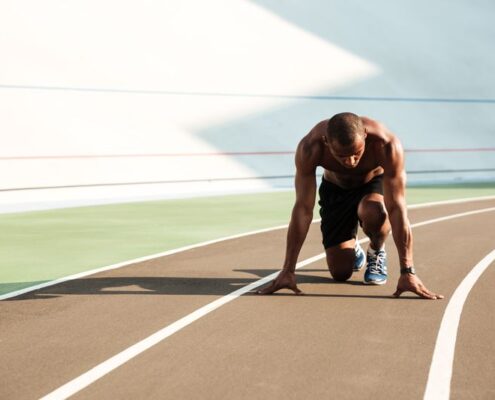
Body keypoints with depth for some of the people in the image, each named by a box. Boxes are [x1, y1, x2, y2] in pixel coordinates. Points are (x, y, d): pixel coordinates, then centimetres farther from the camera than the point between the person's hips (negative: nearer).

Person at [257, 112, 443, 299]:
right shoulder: (310, 148, -36)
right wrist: (287, 271, -35)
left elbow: (397, 209, -39)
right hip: (335, 189, 1)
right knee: (340, 273, -6)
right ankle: (352, 248, 32)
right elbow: (303, 209, -33)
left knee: (372, 213, -38)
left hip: (375, 183, -1)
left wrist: (407, 272, -42)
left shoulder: (387, 145, -39)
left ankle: (376, 252, -3)